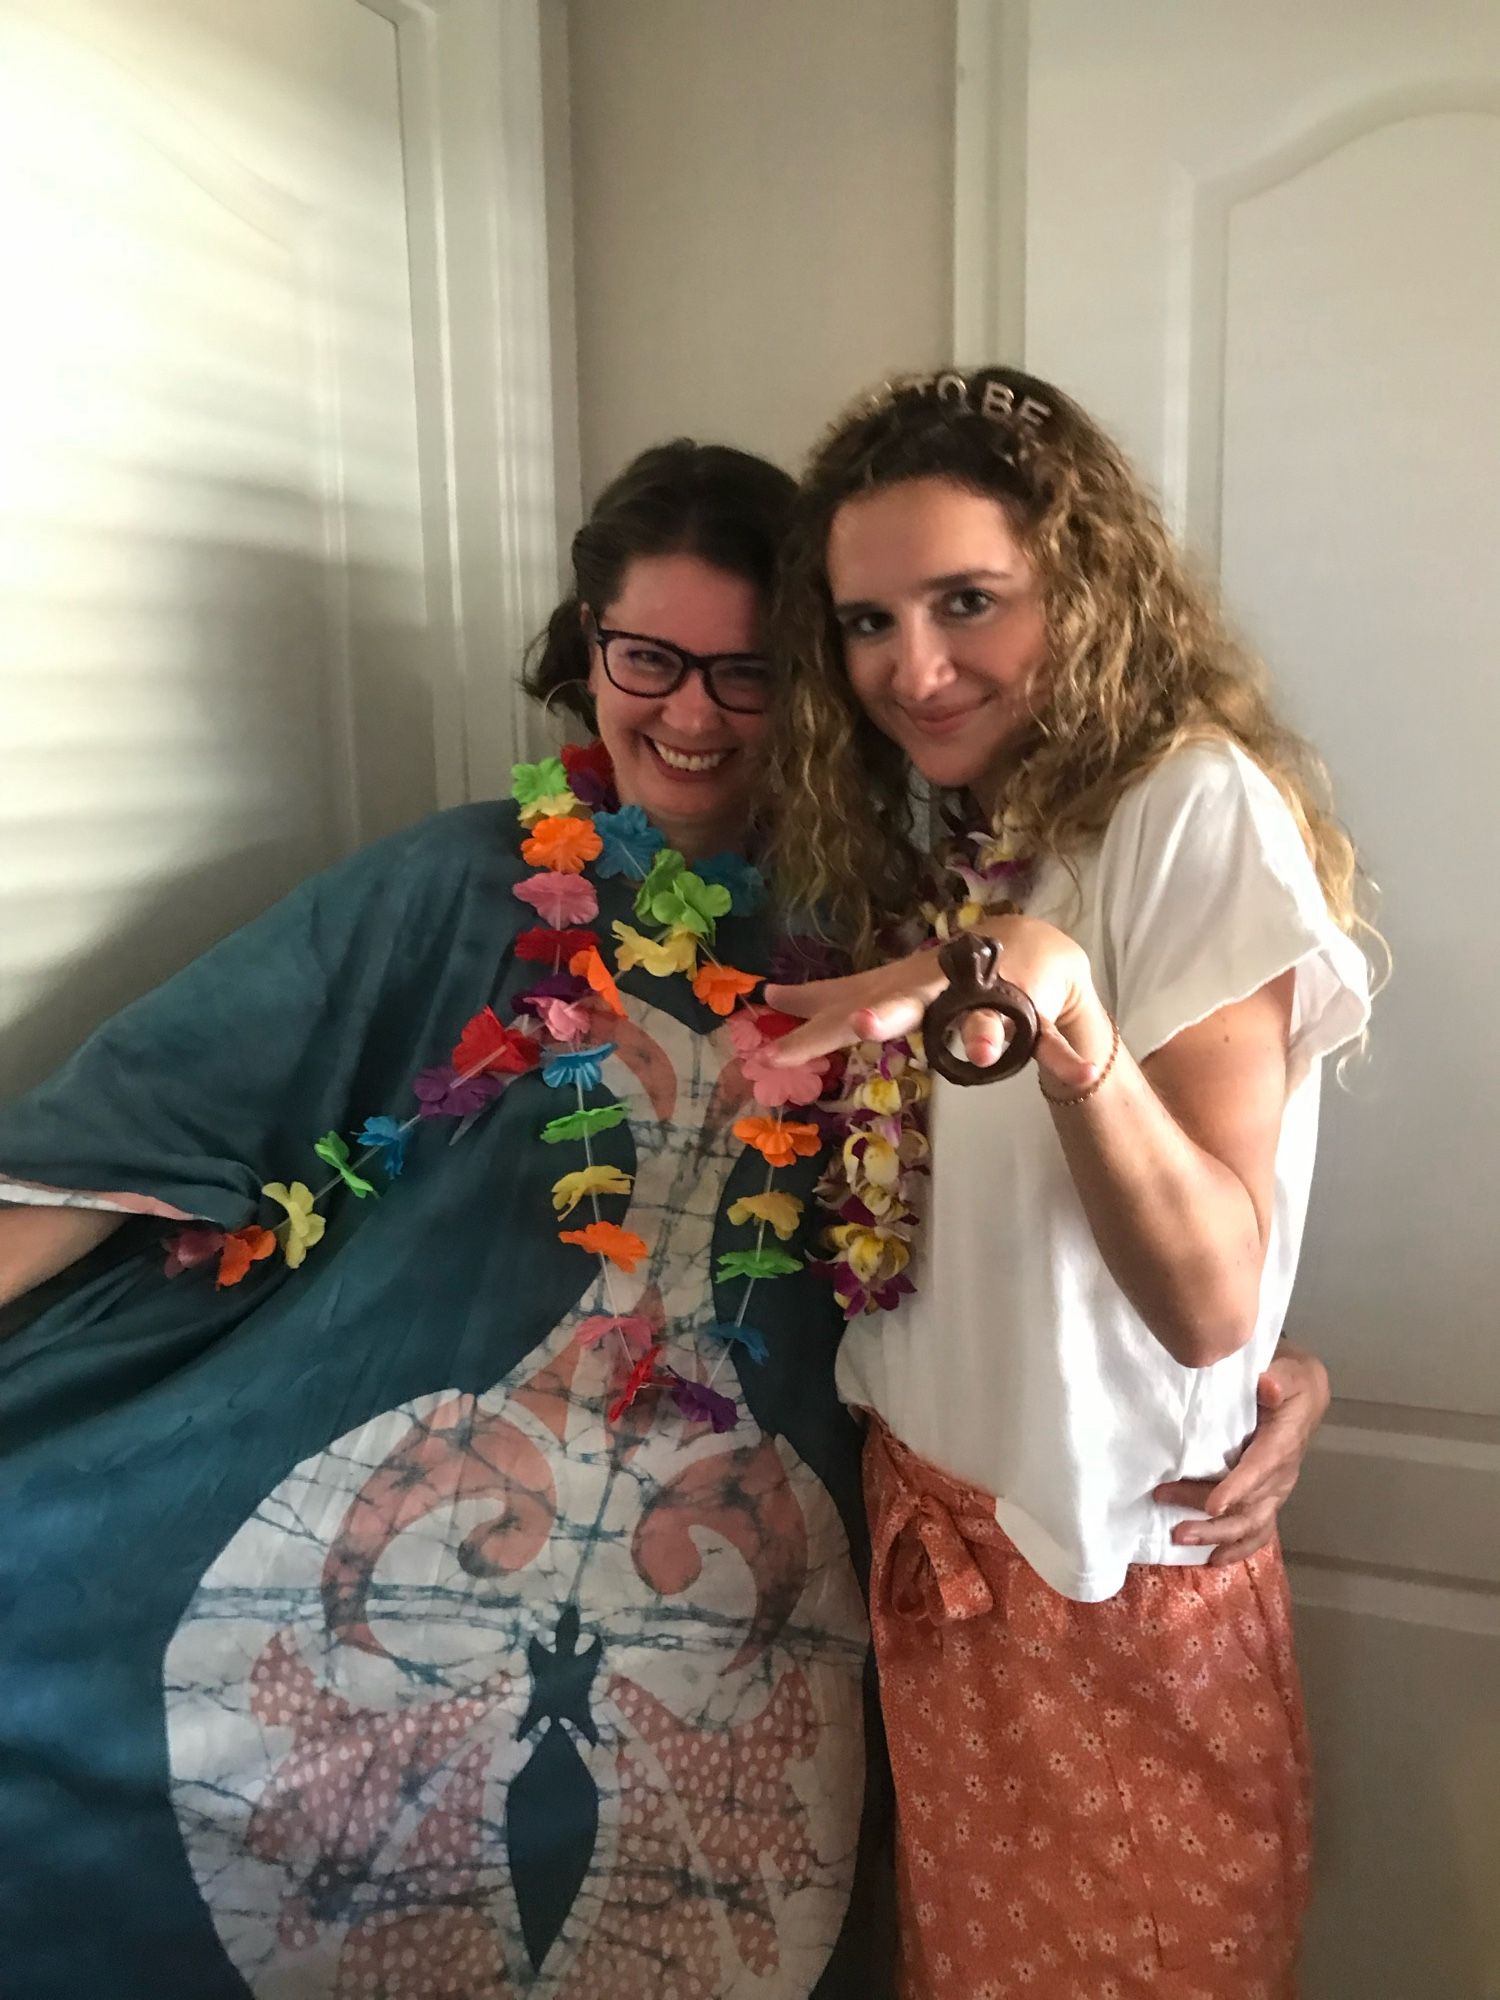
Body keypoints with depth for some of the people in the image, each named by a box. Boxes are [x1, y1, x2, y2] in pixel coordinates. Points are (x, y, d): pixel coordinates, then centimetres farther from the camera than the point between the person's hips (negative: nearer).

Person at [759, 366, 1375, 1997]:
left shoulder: (1194, 807, -19)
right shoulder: (930, 834, 3)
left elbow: (1211, 1301, -27)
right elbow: (928, 1218, 8)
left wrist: (1064, 1013, -39)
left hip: (1112, 1572, -6)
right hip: (926, 1529, 6)